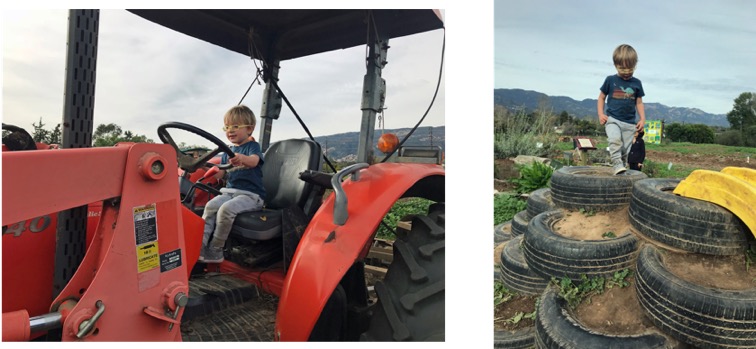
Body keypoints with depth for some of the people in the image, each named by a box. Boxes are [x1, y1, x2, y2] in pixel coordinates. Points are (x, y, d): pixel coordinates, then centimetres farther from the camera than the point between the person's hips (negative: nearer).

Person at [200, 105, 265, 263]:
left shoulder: (252, 146, -3)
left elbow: (254, 161, -28)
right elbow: (219, 174, 22)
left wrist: (242, 158, -51)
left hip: (251, 195, -6)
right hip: (230, 191, 7)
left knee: (226, 209, -29)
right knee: (211, 206, -19)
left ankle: (215, 250, -17)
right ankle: (201, 244, -17)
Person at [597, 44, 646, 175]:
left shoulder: (636, 83, 9)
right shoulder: (610, 80, 3)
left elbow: (639, 102, 14)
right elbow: (602, 97, 10)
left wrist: (642, 119, 4)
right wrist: (600, 114, -2)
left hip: (629, 123, 3)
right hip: (612, 119, -3)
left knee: (625, 150, 3)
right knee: (615, 139, -30)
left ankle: (622, 166, 16)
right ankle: (617, 164, -28)